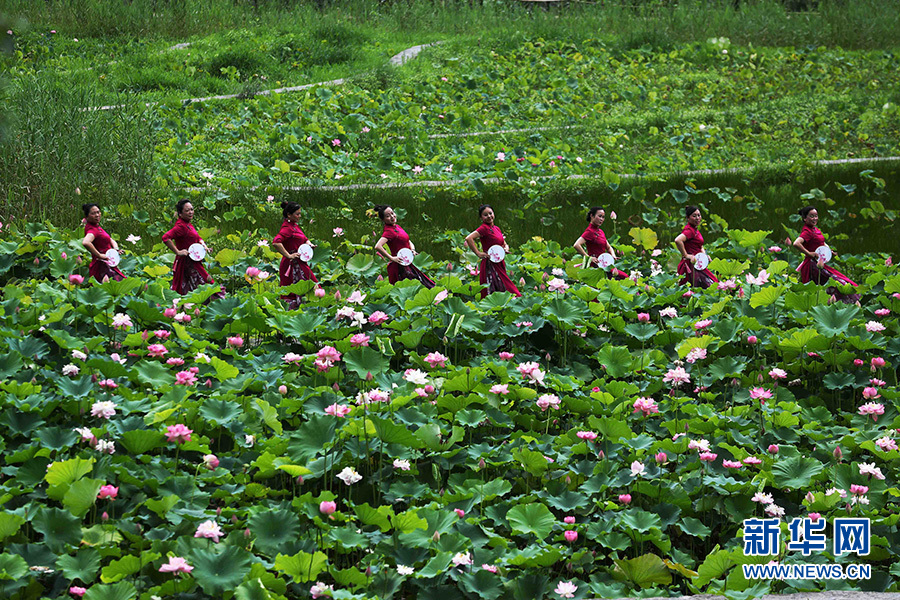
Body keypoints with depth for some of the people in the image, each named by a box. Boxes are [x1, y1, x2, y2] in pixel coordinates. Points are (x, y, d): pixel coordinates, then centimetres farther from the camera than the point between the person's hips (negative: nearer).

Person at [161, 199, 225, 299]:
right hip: (187, 263, -9)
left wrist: (203, 244, 4)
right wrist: (178, 252, -26)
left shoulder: (188, 225, 13)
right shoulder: (181, 226, -18)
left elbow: (198, 238, 27)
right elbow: (166, 238, -30)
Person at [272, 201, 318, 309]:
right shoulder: (287, 228, -16)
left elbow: (304, 239, 29)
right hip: (292, 264, -10)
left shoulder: (294, 226, 15)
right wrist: (289, 255, -24)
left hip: (299, 263, 10)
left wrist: (308, 244, 5)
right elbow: (276, 243, -31)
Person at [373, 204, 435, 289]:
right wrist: (391, 258, -21)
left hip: (407, 265, 9)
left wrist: (412, 250, -1)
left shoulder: (397, 227, 12)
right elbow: (377, 247, -30)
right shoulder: (389, 231, -15)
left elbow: (409, 242, 21)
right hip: (400, 267, -9)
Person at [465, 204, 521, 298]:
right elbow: (468, 238, -24)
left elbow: (504, 244, 25)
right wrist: (478, 253, -19)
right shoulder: (484, 228, -10)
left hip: (499, 264, 8)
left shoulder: (496, 228, 13)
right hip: (490, 264, -8)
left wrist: (506, 248, 1)